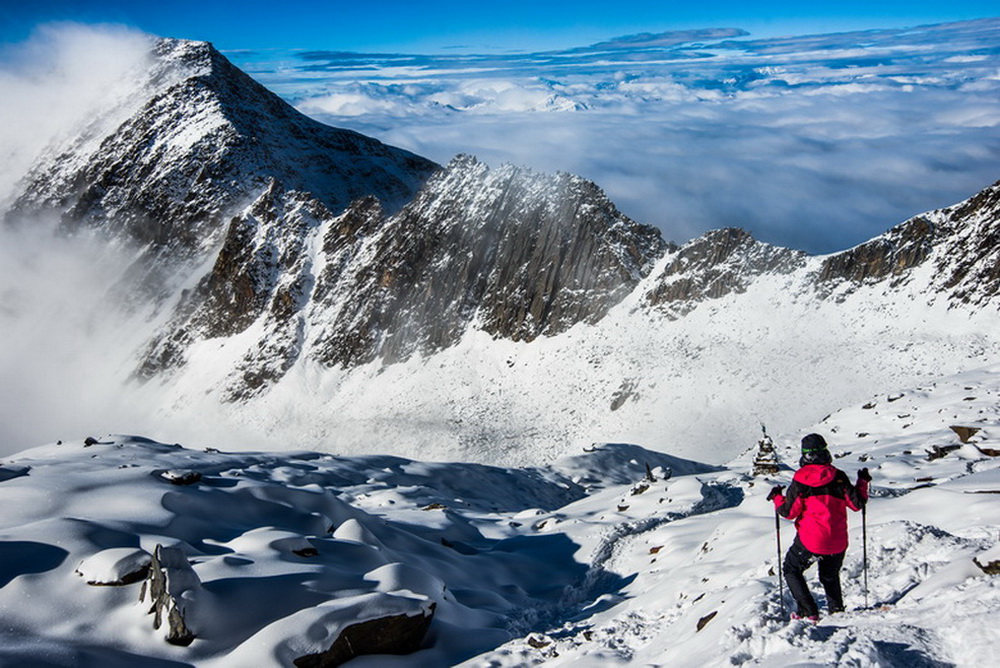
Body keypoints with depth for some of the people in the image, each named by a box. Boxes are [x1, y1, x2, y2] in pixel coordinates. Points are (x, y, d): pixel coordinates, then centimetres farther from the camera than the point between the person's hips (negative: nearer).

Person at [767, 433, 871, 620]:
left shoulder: (800, 480, -11)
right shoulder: (839, 477, -5)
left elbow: (788, 512, -9)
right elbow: (856, 504, 1)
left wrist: (777, 497, 10)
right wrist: (863, 482, 17)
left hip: (810, 541, -4)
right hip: (838, 542, 4)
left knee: (791, 569, 16)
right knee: (830, 576, 29)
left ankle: (808, 611, 6)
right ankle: (837, 610, 26)